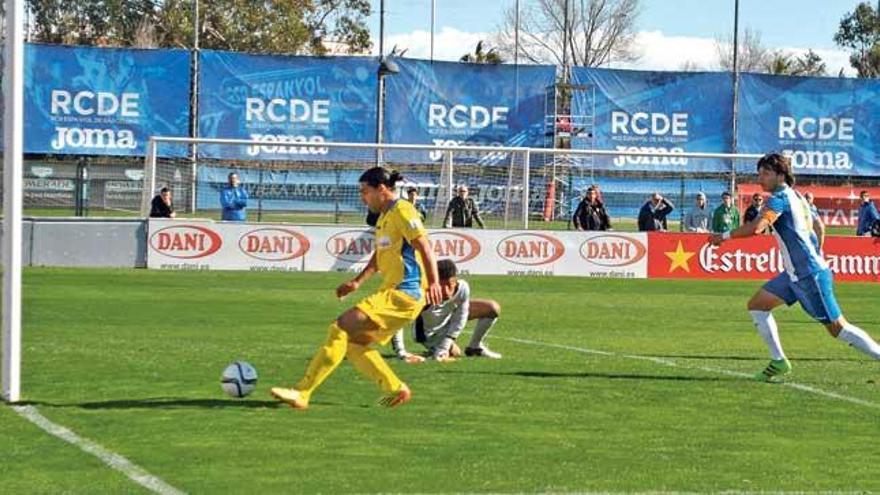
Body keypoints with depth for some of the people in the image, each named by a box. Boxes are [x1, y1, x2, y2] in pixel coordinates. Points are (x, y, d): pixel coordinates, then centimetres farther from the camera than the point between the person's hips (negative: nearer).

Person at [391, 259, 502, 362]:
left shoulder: (462, 288, -35)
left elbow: (459, 320, -20)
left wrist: (442, 349, -22)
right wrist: (402, 354, -40)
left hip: (449, 316, 3)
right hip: (428, 331, -3)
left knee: (493, 308, -5)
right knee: (454, 353, -12)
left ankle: (475, 347, 16)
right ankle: (433, 348, 21)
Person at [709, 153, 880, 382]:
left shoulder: (780, 198, -15)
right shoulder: (796, 196, 14)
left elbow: (756, 227, -27)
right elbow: (819, 226, 25)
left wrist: (724, 236, -16)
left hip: (809, 275, -10)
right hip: (795, 273, 10)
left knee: (837, 328, -6)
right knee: (756, 305, 8)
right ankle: (778, 361, 11)